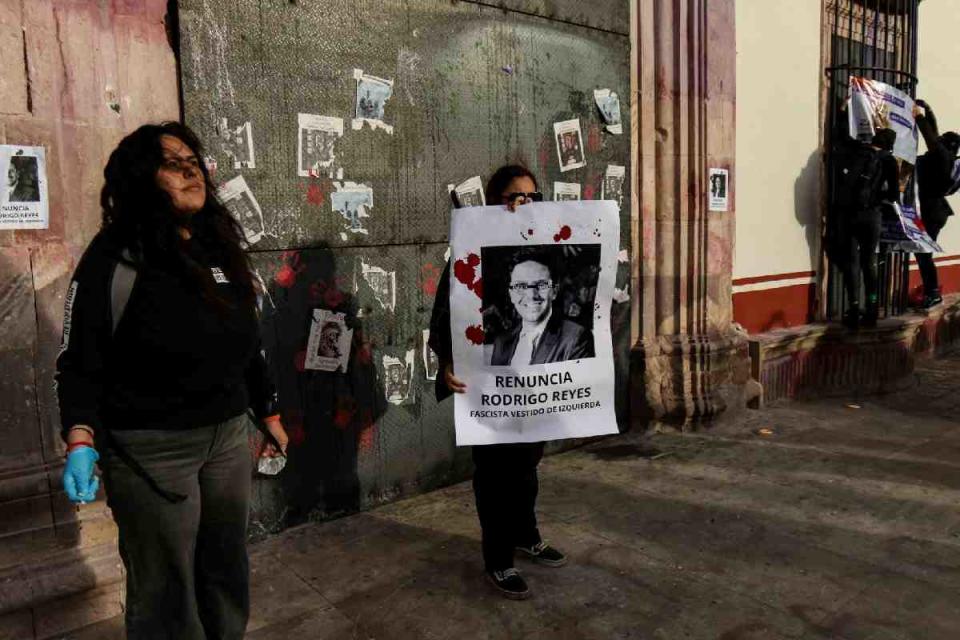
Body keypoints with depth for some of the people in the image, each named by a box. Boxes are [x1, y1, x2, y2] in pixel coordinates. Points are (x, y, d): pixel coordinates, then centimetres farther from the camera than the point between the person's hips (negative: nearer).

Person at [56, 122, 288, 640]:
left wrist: (269, 415, 17)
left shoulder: (219, 247, 8)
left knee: (227, 574, 18)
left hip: (229, 437, 6)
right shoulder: (114, 258, -11)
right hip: (150, 448, -6)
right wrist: (81, 442, -25)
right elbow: (79, 360, -12)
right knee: (165, 591, 9)